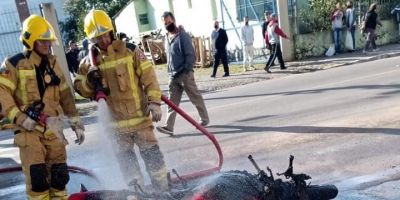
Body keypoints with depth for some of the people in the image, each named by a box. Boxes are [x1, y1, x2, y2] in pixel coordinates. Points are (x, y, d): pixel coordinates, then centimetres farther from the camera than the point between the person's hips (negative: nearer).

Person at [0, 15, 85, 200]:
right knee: (37, 174, -10)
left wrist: (76, 123, 10)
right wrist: (20, 118, -17)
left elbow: (65, 95, 14)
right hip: (28, 128, -4)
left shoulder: (52, 63, 12)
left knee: (59, 172, 6)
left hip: (52, 127, 5)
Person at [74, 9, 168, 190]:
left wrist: (154, 102, -11)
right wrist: (89, 81, -12)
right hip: (115, 122, 2)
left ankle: (162, 190, 21)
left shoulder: (130, 51, -4)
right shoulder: (89, 62, 2)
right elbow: (80, 88, 10)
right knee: (126, 160, 11)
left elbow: (149, 77, -3)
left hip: (140, 116, -2)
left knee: (153, 156, 5)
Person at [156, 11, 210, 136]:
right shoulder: (167, 38, 13)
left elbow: (190, 55, -15)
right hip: (172, 76, 7)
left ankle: (204, 119, 24)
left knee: (196, 98, 7)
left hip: (185, 74, -7)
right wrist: (170, 71, 14)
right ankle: (169, 127, 1)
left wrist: (186, 71, -18)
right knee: (172, 102, 2)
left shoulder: (183, 36, -12)